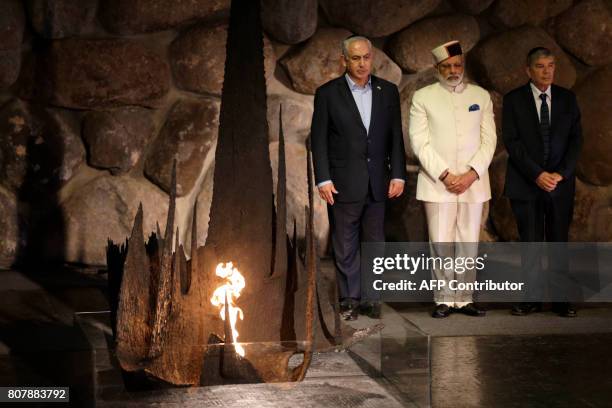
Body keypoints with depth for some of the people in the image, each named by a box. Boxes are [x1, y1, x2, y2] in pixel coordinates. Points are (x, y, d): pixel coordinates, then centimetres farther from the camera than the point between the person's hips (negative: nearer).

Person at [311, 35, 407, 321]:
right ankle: (349, 299, 14)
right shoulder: (328, 93, -2)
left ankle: (371, 297, 17)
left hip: (377, 184, 3)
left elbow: (395, 137, 7)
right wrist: (323, 180, -10)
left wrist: (398, 175, 0)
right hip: (343, 184, -2)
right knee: (345, 246, 4)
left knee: (374, 243, 8)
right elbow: (318, 139, -3)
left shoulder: (388, 91, 6)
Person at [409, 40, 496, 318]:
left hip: (473, 182, 2)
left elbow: (488, 140, 6)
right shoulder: (423, 97, 4)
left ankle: (464, 298, 10)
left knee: (469, 243, 3)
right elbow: (420, 142, -3)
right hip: (437, 183, -2)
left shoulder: (481, 96, 11)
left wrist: (472, 174, -8)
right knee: (441, 243, -3)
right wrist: (445, 175, -11)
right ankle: (444, 299, 5)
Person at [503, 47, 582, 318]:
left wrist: (561, 173, -9)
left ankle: (561, 298, 6)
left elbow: (576, 139, 4)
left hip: (560, 182, 2)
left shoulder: (567, 99, 8)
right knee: (530, 241, 2)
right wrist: (537, 174, -14)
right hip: (526, 182, -1)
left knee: (559, 241, 3)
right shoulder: (513, 100, 1)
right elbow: (511, 141, -6)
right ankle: (531, 298, 7)